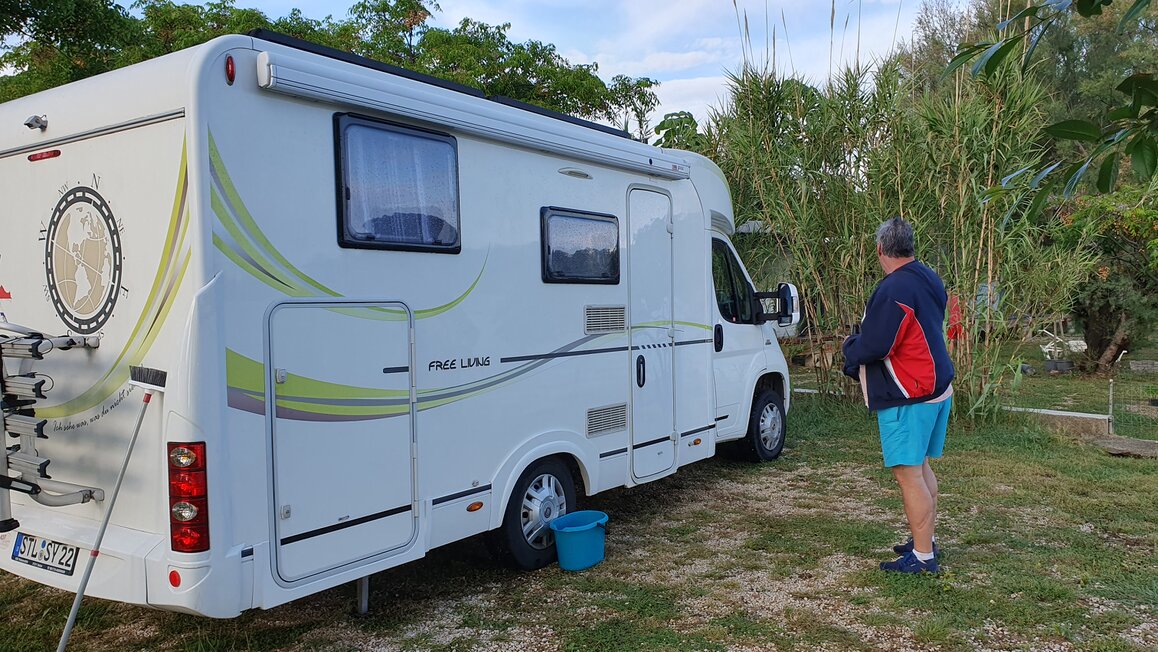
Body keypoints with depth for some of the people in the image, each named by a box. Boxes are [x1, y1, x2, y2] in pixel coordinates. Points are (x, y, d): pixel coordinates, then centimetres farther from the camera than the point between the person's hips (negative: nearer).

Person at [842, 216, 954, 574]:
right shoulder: (930, 281, 10)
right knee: (921, 467, 19)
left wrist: (850, 346, -1)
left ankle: (923, 557, 2)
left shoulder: (893, 289, -22)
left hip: (908, 396, -10)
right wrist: (860, 345, 17)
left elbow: (873, 346, -24)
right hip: (936, 388, 10)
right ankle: (926, 540, 31)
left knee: (908, 474, -4)